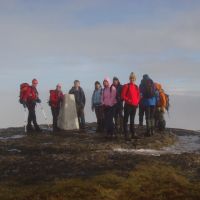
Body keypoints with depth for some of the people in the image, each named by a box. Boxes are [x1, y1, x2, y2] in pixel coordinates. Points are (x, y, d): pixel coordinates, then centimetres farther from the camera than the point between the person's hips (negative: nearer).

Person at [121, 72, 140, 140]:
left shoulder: (136, 87, 13)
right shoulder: (126, 86, -4)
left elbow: (138, 96, 18)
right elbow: (123, 96, -9)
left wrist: (137, 102, 1)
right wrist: (128, 100, -19)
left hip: (134, 106, 6)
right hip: (128, 105, -6)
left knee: (132, 120, 14)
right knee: (126, 120, -3)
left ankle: (133, 134, 19)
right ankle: (126, 135, -1)